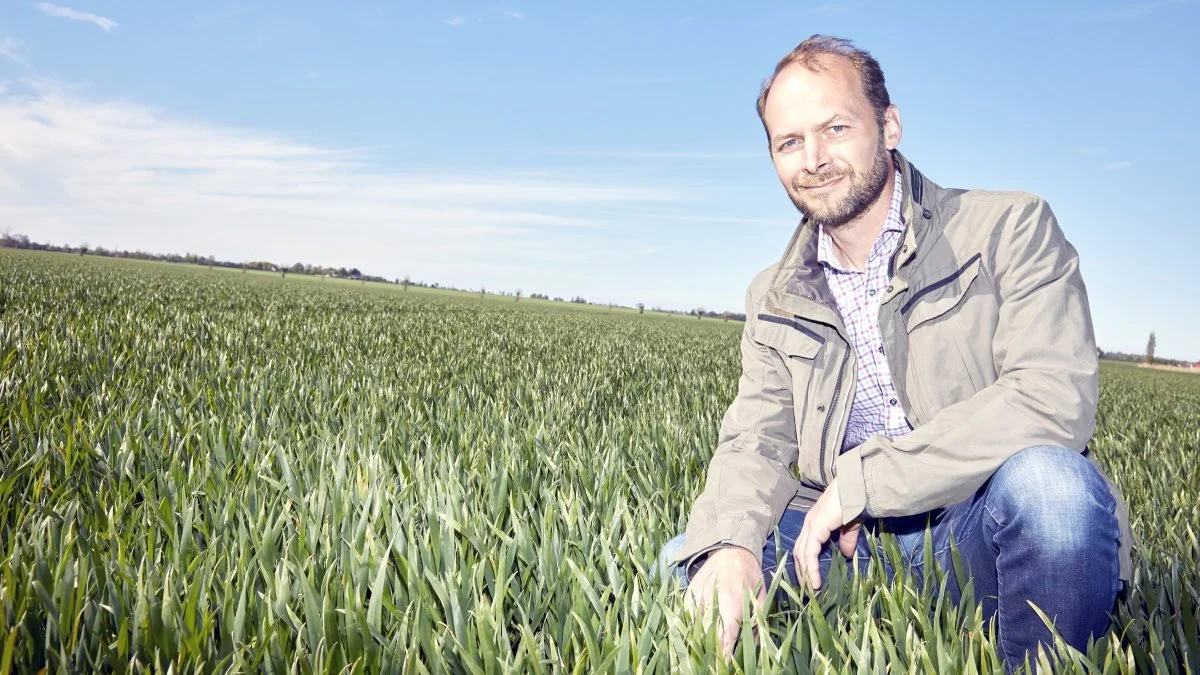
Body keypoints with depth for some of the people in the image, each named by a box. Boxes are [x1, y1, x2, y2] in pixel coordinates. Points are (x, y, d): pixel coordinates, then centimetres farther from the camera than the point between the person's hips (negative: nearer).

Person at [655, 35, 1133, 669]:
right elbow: (755, 443, 4)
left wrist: (859, 481, -18)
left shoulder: (1010, 229, -4)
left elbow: (1056, 397, -18)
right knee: (688, 564, -14)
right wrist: (727, 544, -19)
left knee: (1045, 478, -35)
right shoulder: (774, 300, 11)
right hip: (851, 542, 4)